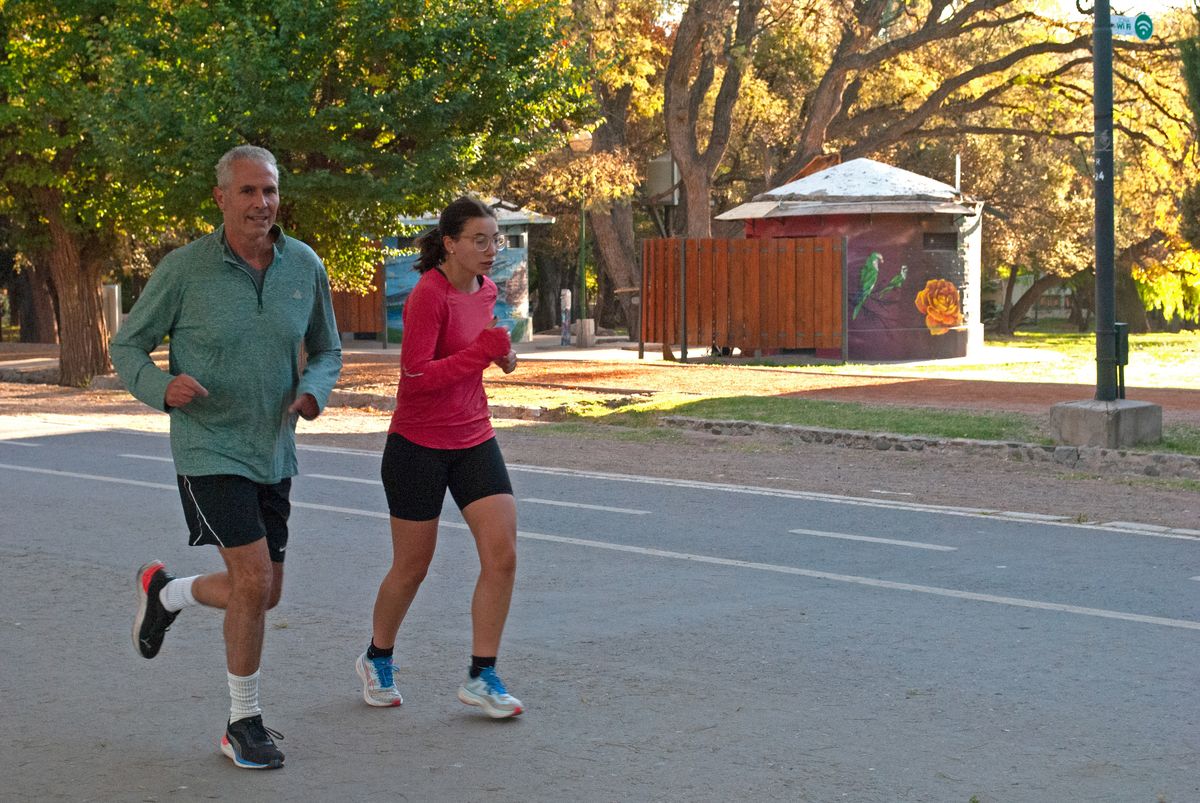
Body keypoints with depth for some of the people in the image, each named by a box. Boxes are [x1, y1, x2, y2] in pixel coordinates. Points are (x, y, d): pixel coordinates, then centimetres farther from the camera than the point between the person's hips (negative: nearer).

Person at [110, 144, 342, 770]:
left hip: (274, 453, 5)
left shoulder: (305, 266, -2)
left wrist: (313, 390, -11)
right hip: (210, 451, -5)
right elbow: (126, 347, -3)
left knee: (262, 596, 13)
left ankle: (165, 592, 43)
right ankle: (243, 722, 5)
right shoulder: (184, 268, -13)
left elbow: (326, 350, 11)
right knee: (254, 580, -15)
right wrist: (162, 387, -24)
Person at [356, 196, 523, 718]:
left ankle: (481, 677, 2)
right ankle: (377, 660, 32)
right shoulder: (428, 296, -18)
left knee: (502, 554, -8)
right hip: (418, 445, -6)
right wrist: (483, 352, -26)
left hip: (474, 441, 6)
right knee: (411, 568, 7)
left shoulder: (485, 289, 6)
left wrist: (498, 351, 7)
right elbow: (417, 375, -24)